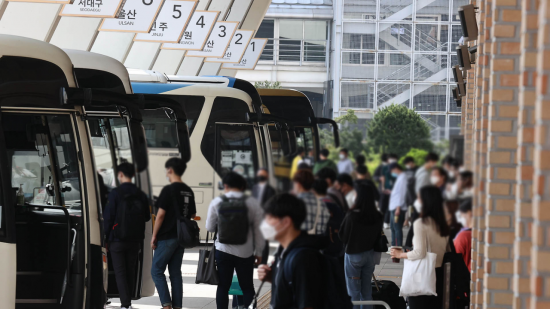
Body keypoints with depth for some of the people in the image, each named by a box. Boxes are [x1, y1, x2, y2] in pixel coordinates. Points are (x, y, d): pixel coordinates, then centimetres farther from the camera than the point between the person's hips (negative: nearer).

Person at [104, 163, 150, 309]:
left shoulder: (115, 193, -11)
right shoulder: (141, 195, 3)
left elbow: (108, 217, -10)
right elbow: (147, 217, 10)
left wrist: (106, 238, -3)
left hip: (117, 239, -4)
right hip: (135, 240, 4)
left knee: (120, 272, -1)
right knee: (130, 271, 14)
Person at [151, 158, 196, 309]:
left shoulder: (168, 190, -13)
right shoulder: (189, 191, 9)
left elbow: (161, 214, -15)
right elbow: (193, 214, 16)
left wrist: (154, 235, -10)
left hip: (167, 237, -7)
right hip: (182, 237, 7)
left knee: (157, 271, -1)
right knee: (175, 272, 11)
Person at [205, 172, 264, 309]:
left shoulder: (217, 203, -4)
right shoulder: (253, 203, -6)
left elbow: (210, 227, 4)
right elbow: (258, 230, -3)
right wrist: (259, 252, 8)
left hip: (223, 251, 0)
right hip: (245, 252, 0)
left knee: (223, 287, 8)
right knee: (247, 287, 9)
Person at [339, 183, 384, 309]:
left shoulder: (352, 216, -21)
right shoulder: (378, 217, -6)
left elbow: (343, 236, -9)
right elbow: (378, 236, 7)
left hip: (353, 255, -5)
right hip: (369, 255, 5)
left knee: (353, 292, 2)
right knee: (367, 292, 13)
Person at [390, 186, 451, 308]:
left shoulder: (420, 224, -12)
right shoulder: (442, 224, 7)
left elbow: (420, 253, -19)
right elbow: (448, 252, 14)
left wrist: (401, 254, -5)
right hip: (439, 274, 7)